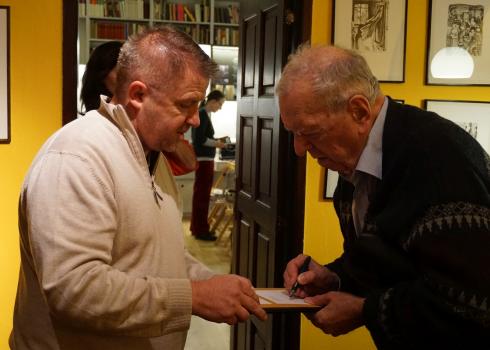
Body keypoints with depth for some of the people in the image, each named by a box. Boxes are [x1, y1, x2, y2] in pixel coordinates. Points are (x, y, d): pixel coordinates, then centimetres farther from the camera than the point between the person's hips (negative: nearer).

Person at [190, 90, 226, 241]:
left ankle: (197, 227, 24)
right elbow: (199, 139, -20)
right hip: (203, 159, -10)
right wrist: (216, 144, -11)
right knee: (202, 195, -5)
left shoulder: (203, 114, 14)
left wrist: (215, 141, 8)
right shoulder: (202, 114, -14)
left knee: (200, 194, 15)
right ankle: (201, 230, 1)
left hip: (203, 159, 10)